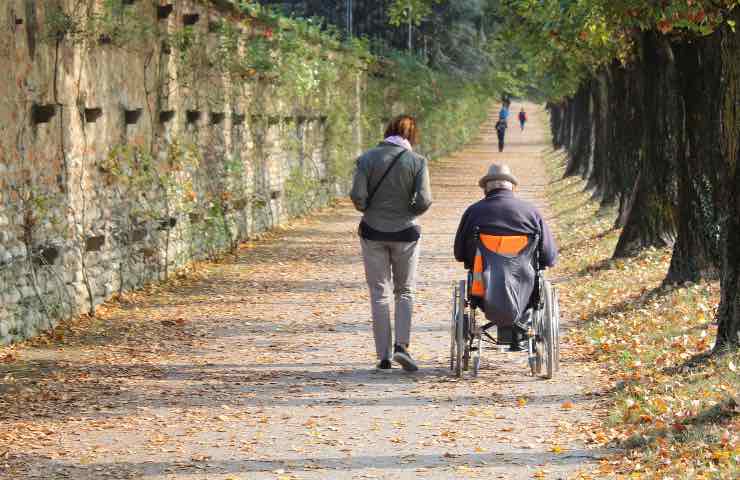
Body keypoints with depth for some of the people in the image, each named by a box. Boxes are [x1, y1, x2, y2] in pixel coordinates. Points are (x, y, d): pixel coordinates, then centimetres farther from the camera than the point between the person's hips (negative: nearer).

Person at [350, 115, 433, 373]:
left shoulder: (367, 158, -5)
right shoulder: (417, 161, -7)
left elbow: (358, 196, -12)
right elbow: (424, 201, -14)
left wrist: (369, 210, 9)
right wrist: (409, 212, 7)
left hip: (373, 231, 1)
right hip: (405, 232, -1)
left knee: (379, 293, 8)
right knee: (405, 291, 13)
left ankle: (384, 356, 6)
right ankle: (401, 346, -5)